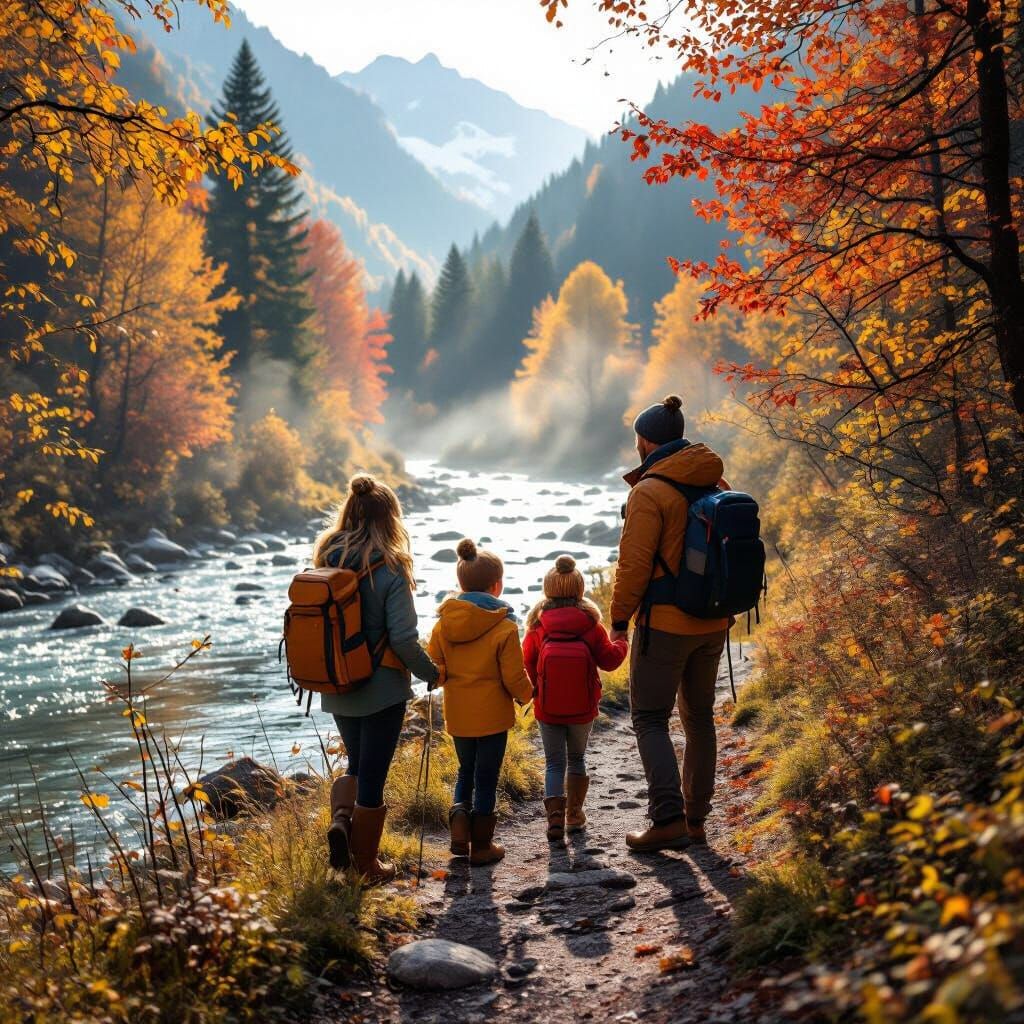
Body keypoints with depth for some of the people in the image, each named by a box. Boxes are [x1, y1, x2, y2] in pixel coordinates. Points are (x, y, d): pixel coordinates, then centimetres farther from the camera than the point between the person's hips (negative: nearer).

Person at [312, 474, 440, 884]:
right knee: (373, 776, 7)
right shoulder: (389, 569, -17)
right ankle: (366, 865, 18)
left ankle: (340, 820, -1)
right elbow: (403, 639, -19)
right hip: (381, 689, -5)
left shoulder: (327, 561, -2)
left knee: (357, 764, 24)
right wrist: (431, 673, -3)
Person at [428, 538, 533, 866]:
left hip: (457, 714, 4)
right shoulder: (504, 627, -14)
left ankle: (459, 822, 3)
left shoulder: (444, 623, -2)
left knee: (466, 771, 23)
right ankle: (481, 845, 12)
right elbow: (514, 677, -13)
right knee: (486, 778, 6)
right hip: (492, 715, -4)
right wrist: (525, 694, 8)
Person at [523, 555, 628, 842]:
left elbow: (527, 661, -1)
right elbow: (609, 659, -4)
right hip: (582, 709, 1)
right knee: (577, 759, 21)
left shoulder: (537, 625, -9)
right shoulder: (590, 624, -9)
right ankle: (574, 813, 26)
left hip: (547, 709, -1)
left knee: (554, 763, 8)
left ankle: (555, 813, -12)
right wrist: (622, 643, 18)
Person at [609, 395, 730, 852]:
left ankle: (668, 819, -10)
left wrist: (619, 620, -6)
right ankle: (696, 819, 20)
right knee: (699, 717, 15)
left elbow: (634, 564, -17)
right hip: (712, 625, 7)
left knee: (650, 719, 1)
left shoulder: (649, 492, -15)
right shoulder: (717, 486, 8)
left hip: (664, 624, -7)